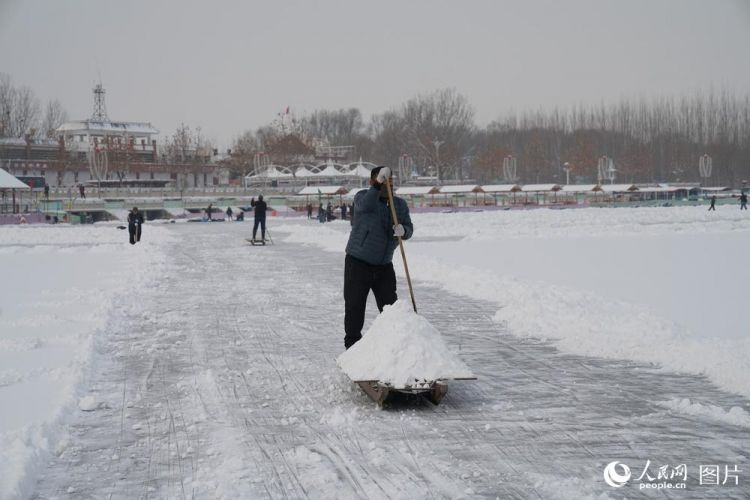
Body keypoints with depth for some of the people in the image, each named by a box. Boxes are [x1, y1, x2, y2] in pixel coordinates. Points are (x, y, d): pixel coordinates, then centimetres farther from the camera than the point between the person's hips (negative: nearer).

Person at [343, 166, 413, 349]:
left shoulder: (400, 204, 8)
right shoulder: (363, 196, -5)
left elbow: (409, 229, 1)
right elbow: (365, 206, -29)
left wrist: (402, 230, -23)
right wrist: (378, 184, -41)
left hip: (384, 265, 4)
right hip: (358, 263, -4)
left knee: (390, 306, 6)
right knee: (354, 305, -1)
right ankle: (352, 344, 9)